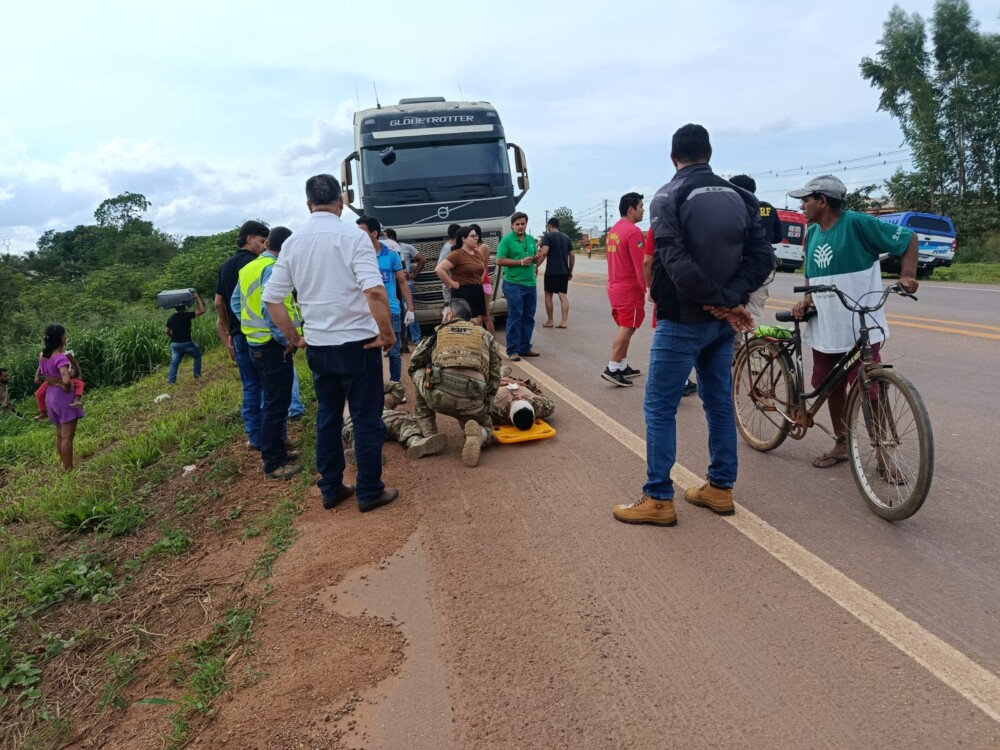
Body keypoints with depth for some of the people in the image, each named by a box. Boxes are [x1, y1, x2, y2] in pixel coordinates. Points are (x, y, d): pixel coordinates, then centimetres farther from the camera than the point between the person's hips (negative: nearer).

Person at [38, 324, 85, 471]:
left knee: (60, 434, 18)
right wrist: (68, 389, -17)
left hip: (51, 394, 9)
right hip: (64, 396, -9)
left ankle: (64, 466, 28)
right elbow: (66, 380, -34)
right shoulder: (60, 357, -22)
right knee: (67, 436, -4)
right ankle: (68, 470, -2)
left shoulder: (43, 356, 4)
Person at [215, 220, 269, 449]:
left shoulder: (225, 266, 15)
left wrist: (229, 331, 22)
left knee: (250, 385, 12)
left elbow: (219, 303, 16)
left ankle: (254, 437, 14)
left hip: (239, 334, 7)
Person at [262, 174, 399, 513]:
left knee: (327, 418, 16)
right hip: (357, 344, -5)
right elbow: (375, 291, -25)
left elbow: (271, 299, 5)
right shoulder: (353, 236, -12)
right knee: (367, 419, 6)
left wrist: (293, 337, 14)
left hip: (317, 346, 5)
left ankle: (330, 489, 26)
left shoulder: (292, 242, 4)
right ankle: (369, 492, 15)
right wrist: (388, 333, -13)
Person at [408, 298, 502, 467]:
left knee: (418, 373, 32)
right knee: (486, 429, 33)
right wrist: (487, 404, 31)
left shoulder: (439, 332, 24)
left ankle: (429, 437, 22)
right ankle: (477, 435, -8)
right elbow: (495, 375, 21)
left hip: (439, 394, -1)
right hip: (473, 400, 1)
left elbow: (414, 365, 30)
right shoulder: (485, 334, 26)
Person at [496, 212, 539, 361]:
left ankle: (525, 347, 21)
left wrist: (536, 258, -2)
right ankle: (512, 350, -1)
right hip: (514, 284, -7)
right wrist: (521, 262, -17)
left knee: (528, 317, 11)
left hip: (531, 284, 7)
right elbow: (499, 260, -13)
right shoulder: (507, 239, -7)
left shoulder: (531, 239, 12)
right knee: (515, 318, -6)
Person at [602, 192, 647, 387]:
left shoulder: (613, 230, 13)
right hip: (630, 289, -9)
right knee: (627, 329, -4)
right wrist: (647, 287, -14)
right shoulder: (633, 231, -16)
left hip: (615, 287, 9)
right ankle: (612, 369, -6)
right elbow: (640, 264, -20)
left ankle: (623, 366, 19)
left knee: (624, 328, 14)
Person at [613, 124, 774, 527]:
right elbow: (763, 255, 0)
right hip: (721, 321, 7)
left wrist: (719, 301, -15)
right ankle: (720, 489, 23)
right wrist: (730, 298, -9)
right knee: (719, 403, 15)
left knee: (659, 407, 0)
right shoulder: (738, 197, 9)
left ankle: (658, 499, 3)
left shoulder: (669, 196, -9)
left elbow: (676, 261, -22)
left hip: (682, 319, -6)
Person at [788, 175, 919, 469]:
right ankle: (841, 443, 28)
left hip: (861, 328, -7)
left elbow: (908, 238, -6)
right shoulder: (812, 233, 10)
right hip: (825, 328, 7)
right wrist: (806, 300, 3)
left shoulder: (857, 223, -11)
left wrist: (907, 275, -19)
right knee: (832, 386, 13)